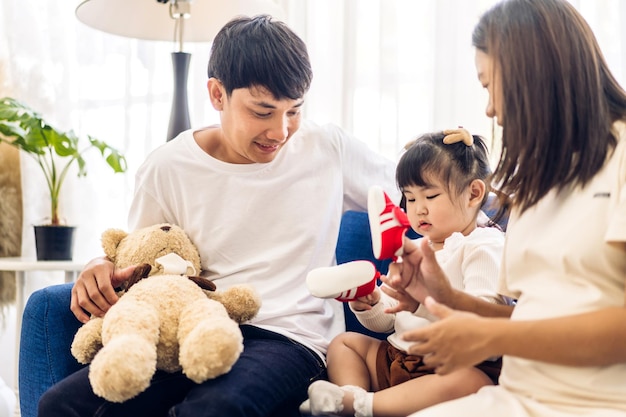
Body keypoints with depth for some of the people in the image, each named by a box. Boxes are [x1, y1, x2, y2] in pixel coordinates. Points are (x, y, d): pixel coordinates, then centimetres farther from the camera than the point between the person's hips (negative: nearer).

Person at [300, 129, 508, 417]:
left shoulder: (484, 246, -8)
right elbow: (388, 322, 17)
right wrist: (369, 305, -6)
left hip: (458, 364, -8)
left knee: (468, 383, -38)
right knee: (343, 342, 10)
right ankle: (352, 393, -19)